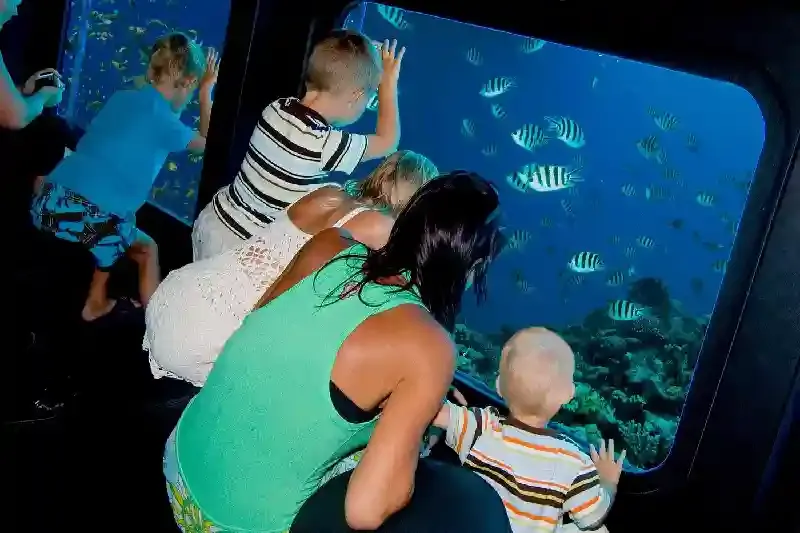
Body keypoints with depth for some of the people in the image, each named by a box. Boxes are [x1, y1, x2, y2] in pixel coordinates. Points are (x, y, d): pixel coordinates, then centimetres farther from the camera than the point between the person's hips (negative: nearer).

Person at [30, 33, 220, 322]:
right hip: (91, 221, -6)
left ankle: (96, 302, 46)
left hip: (46, 205, 6)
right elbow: (208, 144, 19)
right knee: (147, 249, 23)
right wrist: (207, 90, 26)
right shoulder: (166, 123, -3)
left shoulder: (120, 98, 14)